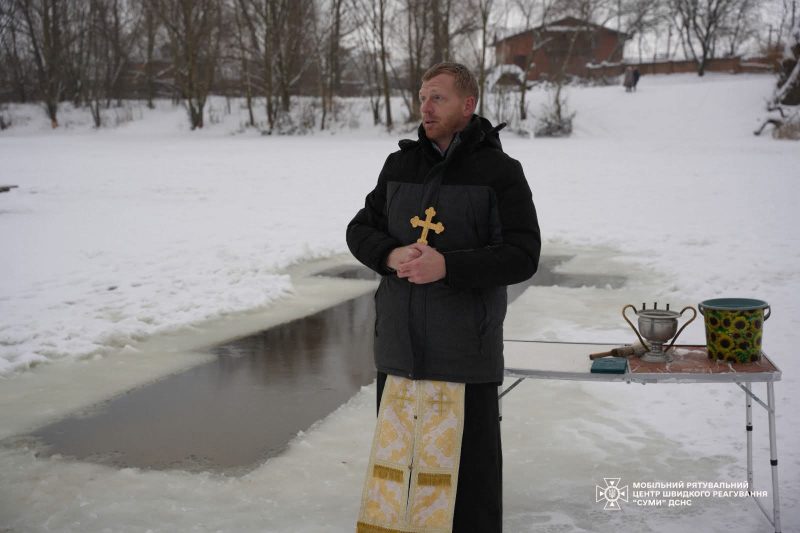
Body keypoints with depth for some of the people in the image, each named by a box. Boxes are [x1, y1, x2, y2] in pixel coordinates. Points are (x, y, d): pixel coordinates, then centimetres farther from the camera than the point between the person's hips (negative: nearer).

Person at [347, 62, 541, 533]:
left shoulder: (500, 172, -6)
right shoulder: (400, 164, 10)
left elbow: (523, 256, -13)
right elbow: (361, 229, 12)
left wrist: (448, 265, -24)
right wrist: (391, 255, -10)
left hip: (466, 352, -5)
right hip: (399, 347, 5)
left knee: (472, 463, 4)